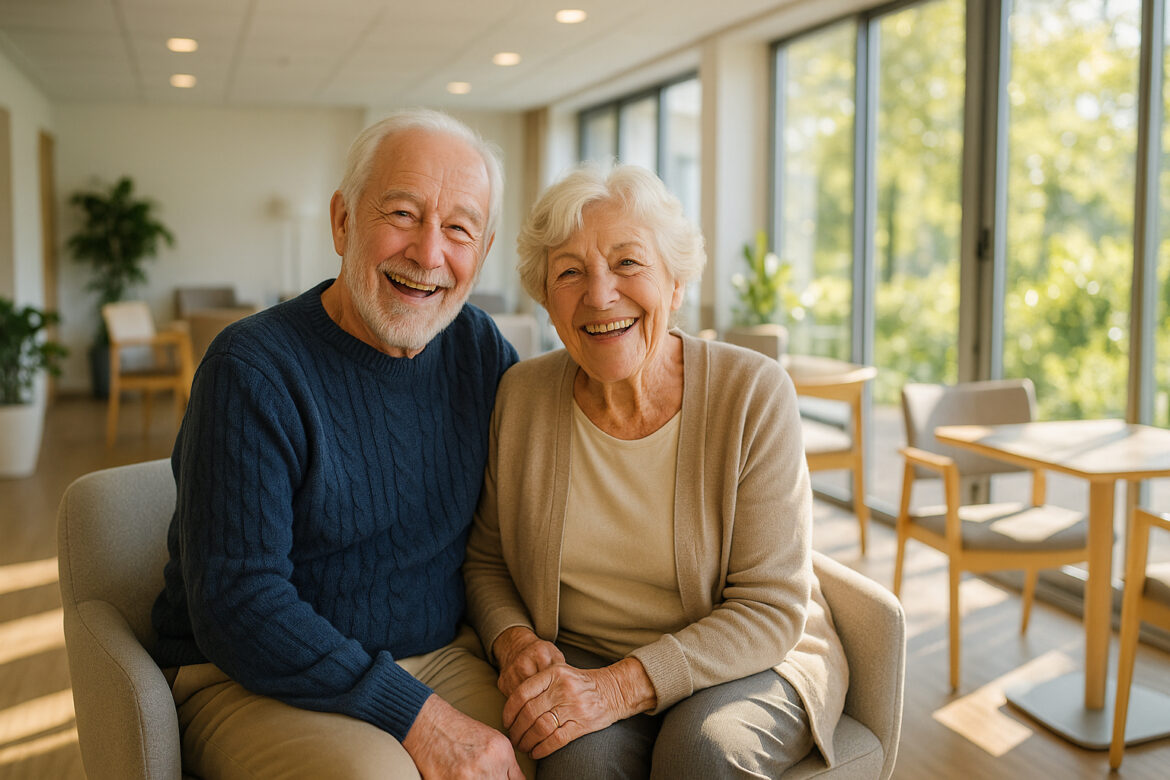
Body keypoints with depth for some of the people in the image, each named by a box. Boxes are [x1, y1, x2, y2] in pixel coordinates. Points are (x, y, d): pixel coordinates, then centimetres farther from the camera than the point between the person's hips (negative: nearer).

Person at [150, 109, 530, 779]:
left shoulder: (480, 346, 3)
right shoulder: (253, 372, -15)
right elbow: (236, 607, -20)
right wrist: (415, 717, -24)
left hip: (442, 658, 5)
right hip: (256, 683, -4)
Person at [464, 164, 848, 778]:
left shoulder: (753, 393, -16)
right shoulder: (521, 395, -6)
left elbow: (770, 607, -15)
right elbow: (484, 561, 7)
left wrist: (623, 685, -26)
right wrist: (515, 641, -15)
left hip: (750, 660, 0)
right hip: (581, 656, 1)